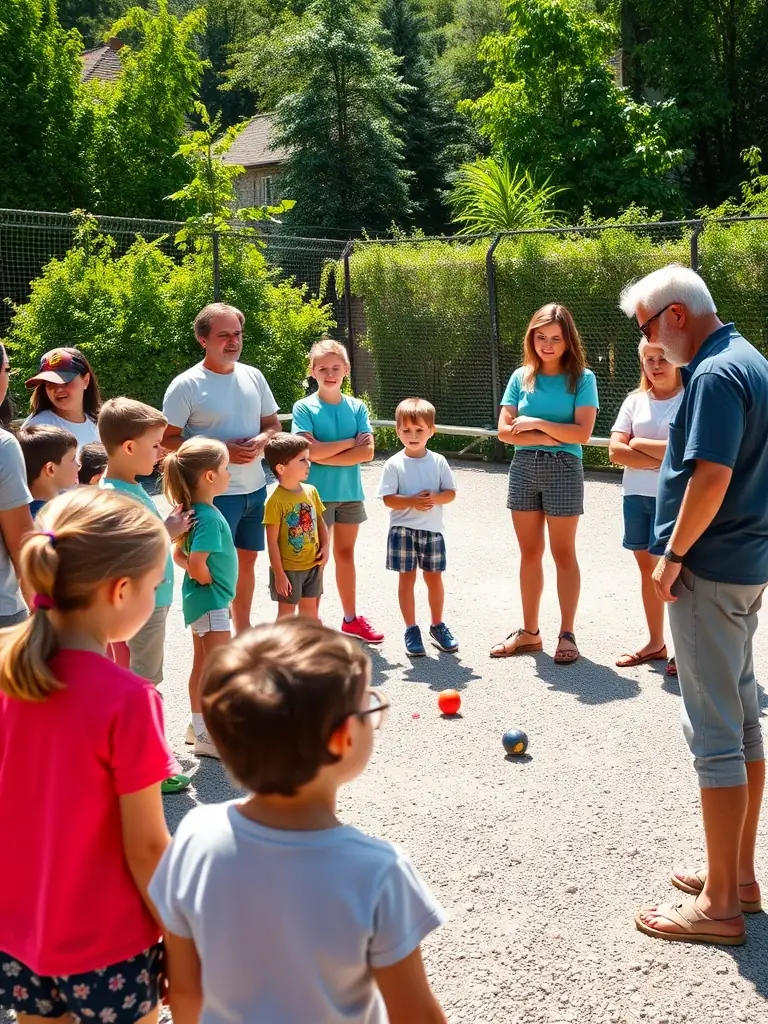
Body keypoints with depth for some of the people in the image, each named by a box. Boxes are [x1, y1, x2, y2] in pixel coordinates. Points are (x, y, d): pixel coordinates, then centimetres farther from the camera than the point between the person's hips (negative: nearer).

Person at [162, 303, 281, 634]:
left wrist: (260, 440, -10)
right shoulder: (186, 385, -12)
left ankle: (243, 629, 33)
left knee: (247, 559, 17)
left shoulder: (253, 376, 5)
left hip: (255, 488, 6)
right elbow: (168, 439, -11)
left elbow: (273, 424, 14)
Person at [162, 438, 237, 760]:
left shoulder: (194, 512, 5)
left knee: (201, 666, 19)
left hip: (203, 601, 10)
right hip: (211, 601, -10)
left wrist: (200, 572, 1)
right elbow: (198, 566, -31)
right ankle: (210, 737, 4)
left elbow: (179, 555, 12)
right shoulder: (209, 517, -24)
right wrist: (208, 579, -12)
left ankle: (199, 726, 31)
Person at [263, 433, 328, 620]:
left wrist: (325, 546, -5)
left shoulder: (311, 491, -1)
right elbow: (272, 541, -17)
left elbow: (320, 522, 12)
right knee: (286, 614, 7)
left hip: (313, 565, 6)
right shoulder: (276, 501, -19)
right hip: (288, 569, -6)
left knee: (310, 610, 19)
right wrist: (279, 574, -17)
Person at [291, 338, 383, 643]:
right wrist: (349, 442, -12)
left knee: (346, 553, 15)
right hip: (317, 493, -4)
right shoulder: (304, 408, -7)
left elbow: (367, 452, -9)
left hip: (350, 492, 4)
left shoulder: (356, 407, 2)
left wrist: (324, 456, -15)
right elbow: (310, 450, -19)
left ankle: (351, 619, 25)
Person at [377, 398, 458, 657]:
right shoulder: (394, 464, -6)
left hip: (432, 529, 2)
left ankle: (437, 626, 27)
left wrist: (435, 498, -19)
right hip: (403, 529, -2)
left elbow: (451, 492, 1)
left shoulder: (438, 462, 1)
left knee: (434, 578, 11)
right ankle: (411, 630, 13)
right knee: (407, 579, 3)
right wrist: (413, 501, -24)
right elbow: (388, 499, -10)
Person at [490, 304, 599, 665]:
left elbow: (582, 433, -13)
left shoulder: (582, 378, -4)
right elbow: (504, 431, -1)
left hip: (563, 470, -4)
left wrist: (535, 423, -11)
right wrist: (550, 437, -11)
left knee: (563, 554, 3)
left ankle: (567, 634, 10)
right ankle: (529, 632, 18)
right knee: (529, 554, 10)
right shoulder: (521, 377, 6)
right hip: (523, 469, 4)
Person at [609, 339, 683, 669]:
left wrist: (639, 444, -9)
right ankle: (655, 643, 24)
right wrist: (665, 460, -12)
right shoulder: (635, 400, 8)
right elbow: (616, 451, -1)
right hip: (636, 496, 5)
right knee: (647, 567, 12)